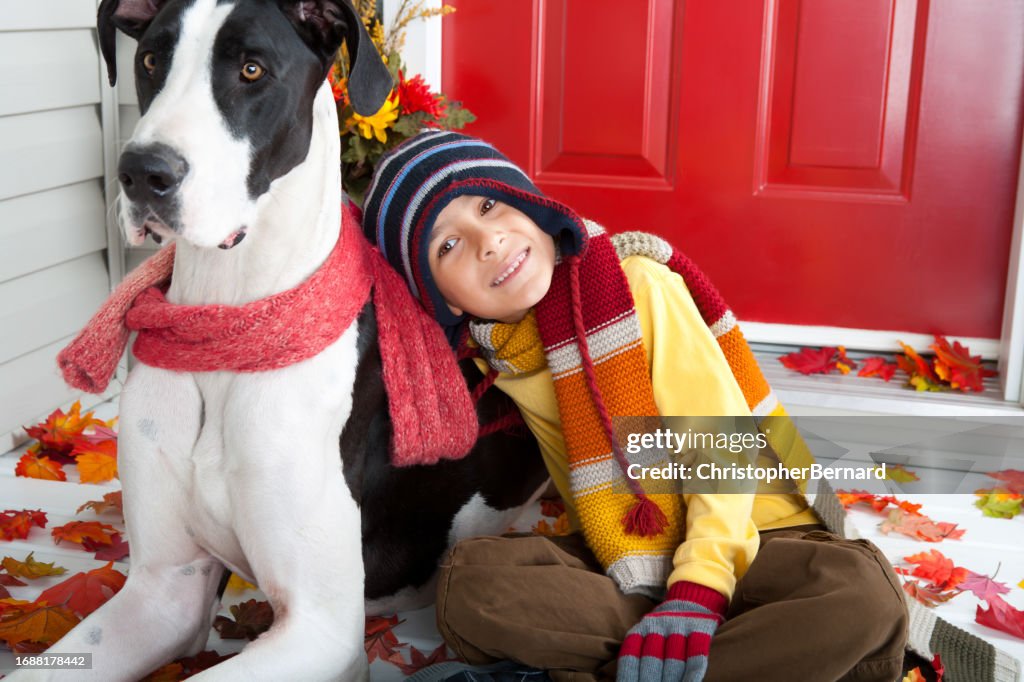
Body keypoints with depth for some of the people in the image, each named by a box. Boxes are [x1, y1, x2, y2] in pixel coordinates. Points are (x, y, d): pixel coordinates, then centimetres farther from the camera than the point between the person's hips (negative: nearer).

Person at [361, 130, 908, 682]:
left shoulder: (637, 284, -12)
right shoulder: (493, 360, -1)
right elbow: (586, 492, -5)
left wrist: (697, 588, -26)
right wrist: (649, 599, -22)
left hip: (735, 535, -2)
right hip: (614, 556, 2)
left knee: (862, 592, -32)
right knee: (469, 580, -26)